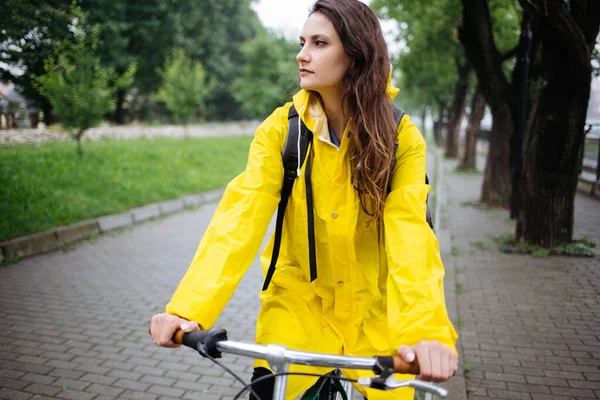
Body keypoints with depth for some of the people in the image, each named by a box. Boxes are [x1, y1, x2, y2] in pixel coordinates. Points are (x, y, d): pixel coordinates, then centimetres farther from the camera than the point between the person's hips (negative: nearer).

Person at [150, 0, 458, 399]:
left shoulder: (400, 137, -13)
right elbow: (241, 215, -20)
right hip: (298, 302, 1)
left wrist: (427, 331, -40)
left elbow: (410, 232, -24)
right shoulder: (281, 128, -10)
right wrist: (188, 309, -32)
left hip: (372, 310, 0)